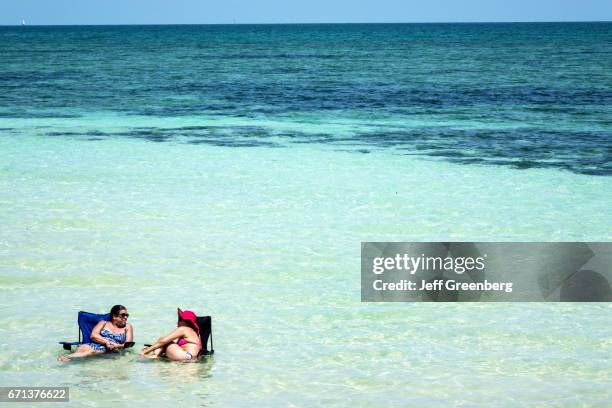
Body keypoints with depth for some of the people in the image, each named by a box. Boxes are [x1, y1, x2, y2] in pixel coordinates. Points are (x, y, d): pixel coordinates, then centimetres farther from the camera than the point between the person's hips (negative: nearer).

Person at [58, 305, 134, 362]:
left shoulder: (127, 327, 21)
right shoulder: (103, 323, 22)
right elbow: (93, 335, 6)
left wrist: (117, 346, -14)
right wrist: (106, 342, -11)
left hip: (109, 351, -2)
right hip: (93, 345, 2)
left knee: (92, 351, -35)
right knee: (84, 348, -35)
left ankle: (68, 357, -60)